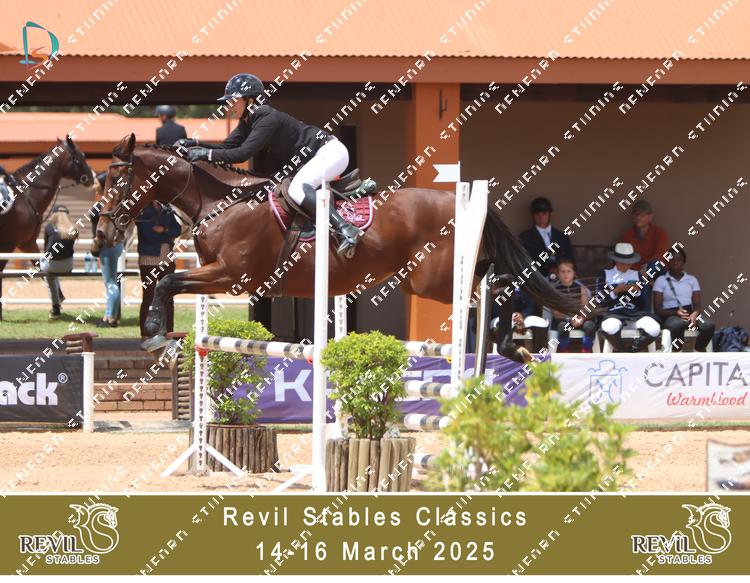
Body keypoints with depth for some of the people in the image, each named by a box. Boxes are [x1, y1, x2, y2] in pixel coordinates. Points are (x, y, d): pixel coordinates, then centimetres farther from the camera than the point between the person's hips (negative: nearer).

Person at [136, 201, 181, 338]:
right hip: (149, 260, -5)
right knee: (148, 298, -2)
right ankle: (145, 335, 2)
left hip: (167, 260, 5)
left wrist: (163, 230, -17)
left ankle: (169, 332, 16)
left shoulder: (166, 211, 8)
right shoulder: (142, 213, -9)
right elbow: (149, 236, -18)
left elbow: (177, 229, 0)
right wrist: (168, 234, -10)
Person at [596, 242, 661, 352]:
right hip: (614, 313, -3)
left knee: (654, 329, -28)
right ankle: (618, 351, -4)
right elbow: (601, 303, 2)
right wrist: (616, 291, -10)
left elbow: (642, 304, 14)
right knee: (609, 327, -40)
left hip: (635, 312, 3)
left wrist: (637, 292, -6)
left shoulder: (637, 275, 17)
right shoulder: (605, 275, 10)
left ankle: (634, 350, 5)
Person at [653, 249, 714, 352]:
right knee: (677, 324, -42)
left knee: (709, 325, -31)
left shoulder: (692, 280, 18)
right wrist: (676, 312, -17)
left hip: (690, 314, 3)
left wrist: (694, 314, -15)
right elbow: (657, 308, 1)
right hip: (670, 316, -3)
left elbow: (697, 305, 11)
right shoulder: (661, 280, 9)